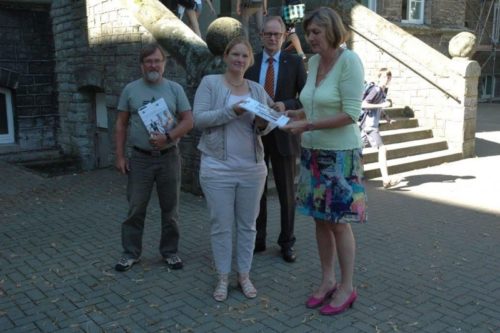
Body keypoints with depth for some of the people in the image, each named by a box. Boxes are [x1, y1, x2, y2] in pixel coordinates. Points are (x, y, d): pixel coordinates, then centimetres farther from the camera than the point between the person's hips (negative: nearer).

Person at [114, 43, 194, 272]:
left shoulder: (175, 89, 3)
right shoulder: (131, 89, 4)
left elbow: (188, 121, -1)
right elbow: (121, 124, 6)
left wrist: (168, 137, -17)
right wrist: (120, 156, 0)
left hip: (168, 157, 0)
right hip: (140, 158, 0)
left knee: (170, 208, 8)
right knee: (136, 208, 4)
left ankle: (170, 251, 22)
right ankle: (131, 253, 18)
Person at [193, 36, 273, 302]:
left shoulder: (257, 90, 11)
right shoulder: (210, 83, 0)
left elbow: (266, 126, 12)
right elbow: (199, 118, -9)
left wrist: (263, 124, -11)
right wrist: (232, 111, -19)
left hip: (252, 169, 4)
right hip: (218, 169, -3)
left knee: (247, 224, 11)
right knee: (221, 225, 4)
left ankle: (244, 275, 25)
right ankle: (223, 278, 19)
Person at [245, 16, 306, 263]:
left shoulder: (295, 62, 0)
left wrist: (286, 106, -21)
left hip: (283, 134, -2)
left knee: (286, 192, 7)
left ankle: (286, 242, 20)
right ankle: (258, 239, 23)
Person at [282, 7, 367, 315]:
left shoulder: (349, 61, -14)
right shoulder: (314, 61, 7)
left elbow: (351, 114, -19)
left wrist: (308, 125, -21)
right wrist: (293, 113, -1)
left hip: (340, 154, -7)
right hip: (313, 151, 7)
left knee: (339, 221, 2)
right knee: (320, 219, 12)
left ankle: (347, 288, 18)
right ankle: (328, 281, 27)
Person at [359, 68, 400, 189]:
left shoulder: (384, 91, 13)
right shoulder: (376, 90, -14)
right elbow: (363, 104, -21)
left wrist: (386, 117, 11)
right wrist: (381, 105, -23)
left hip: (372, 124, 9)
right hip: (370, 125, -9)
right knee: (382, 149, -14)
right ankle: (386, 180, -18)